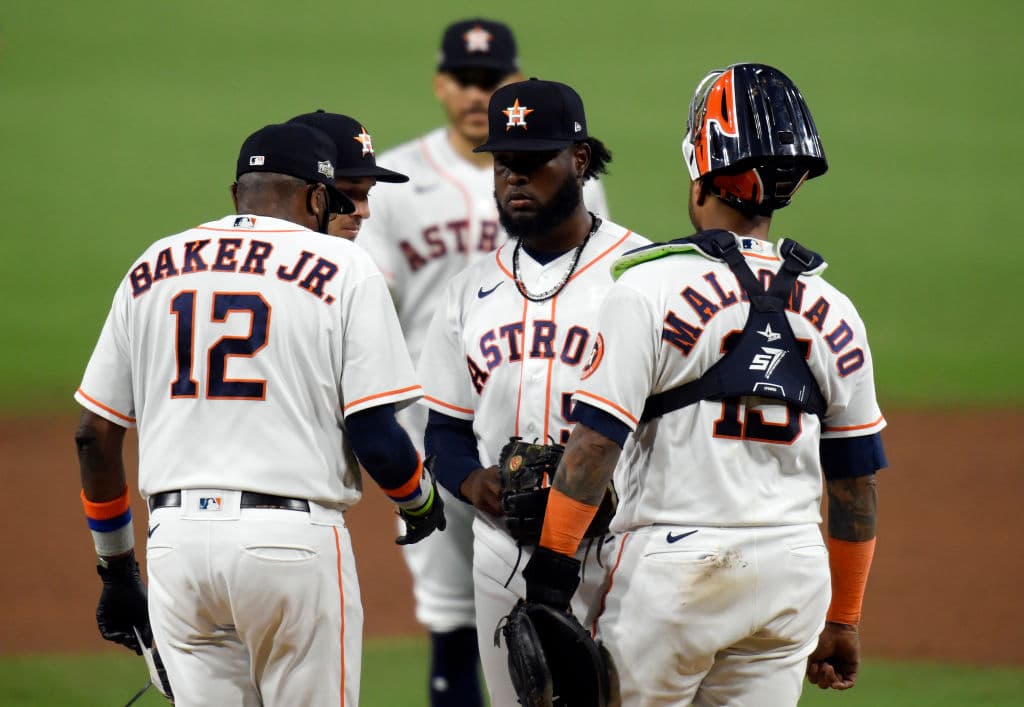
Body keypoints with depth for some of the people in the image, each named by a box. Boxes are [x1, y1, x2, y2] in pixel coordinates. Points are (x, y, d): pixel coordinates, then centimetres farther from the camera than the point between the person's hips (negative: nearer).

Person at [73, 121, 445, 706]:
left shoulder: (151, 269, 13)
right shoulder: (343, 268, -1)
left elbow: (95, 436, 12)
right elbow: (377, 439, -7)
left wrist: (117, 570, 21)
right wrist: (421, 501, 15)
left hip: (175, 536, 4)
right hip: (292, 541, -4)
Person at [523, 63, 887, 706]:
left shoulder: (652, 289, -7)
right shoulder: (833, 312, 8)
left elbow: (596, 442, -13)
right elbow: (858, 486, 13)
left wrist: (552, 565, -9)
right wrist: (843, 620, 22)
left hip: (674, 564, -5)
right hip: (796, 574, 5)